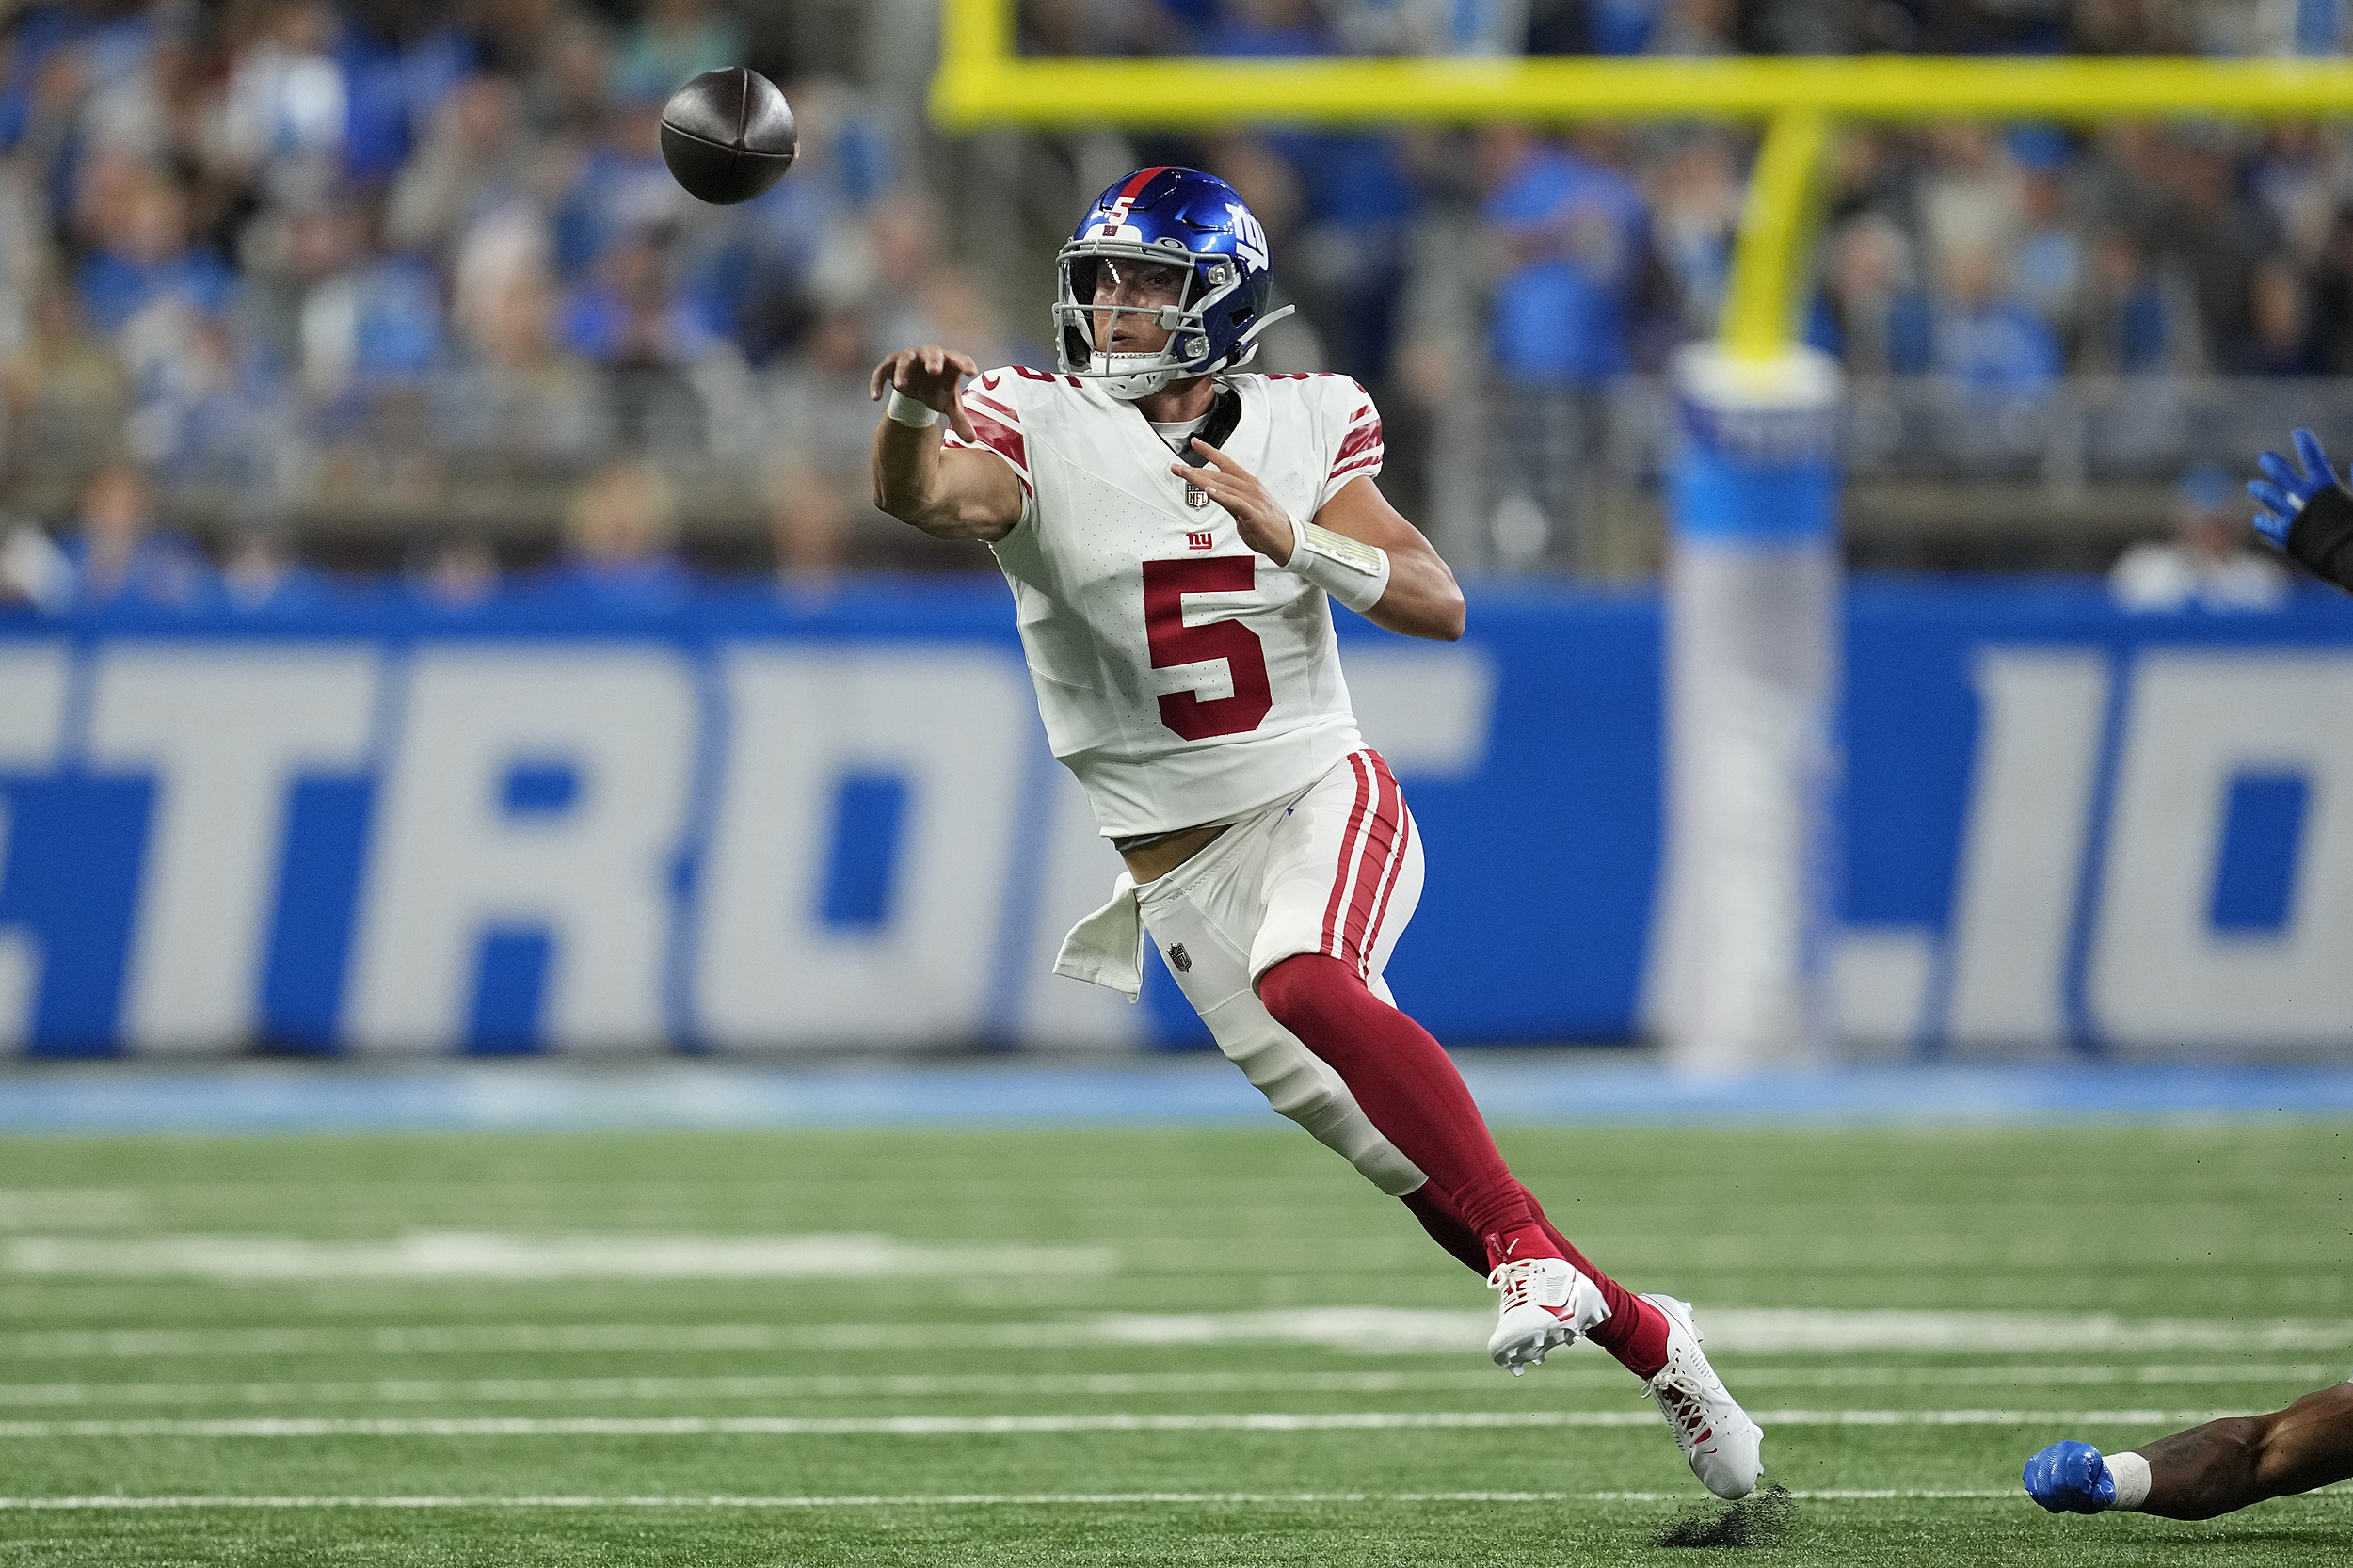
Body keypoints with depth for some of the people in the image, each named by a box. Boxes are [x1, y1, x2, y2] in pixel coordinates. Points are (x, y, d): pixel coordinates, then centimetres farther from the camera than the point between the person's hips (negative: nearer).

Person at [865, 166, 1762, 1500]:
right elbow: (926, 495, -25)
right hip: (1182, 866, 1)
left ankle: (1533, 1254, -32)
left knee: (1307, 985, -36)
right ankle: (1648, 1339, 18)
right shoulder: (1043, 429, -4)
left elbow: (1439, 605, -3)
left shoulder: (1303, 429, 2)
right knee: (1411, 1165, 2)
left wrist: (1295, 538, -18)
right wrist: (916, 414, -48)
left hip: (1320, 800, -1)